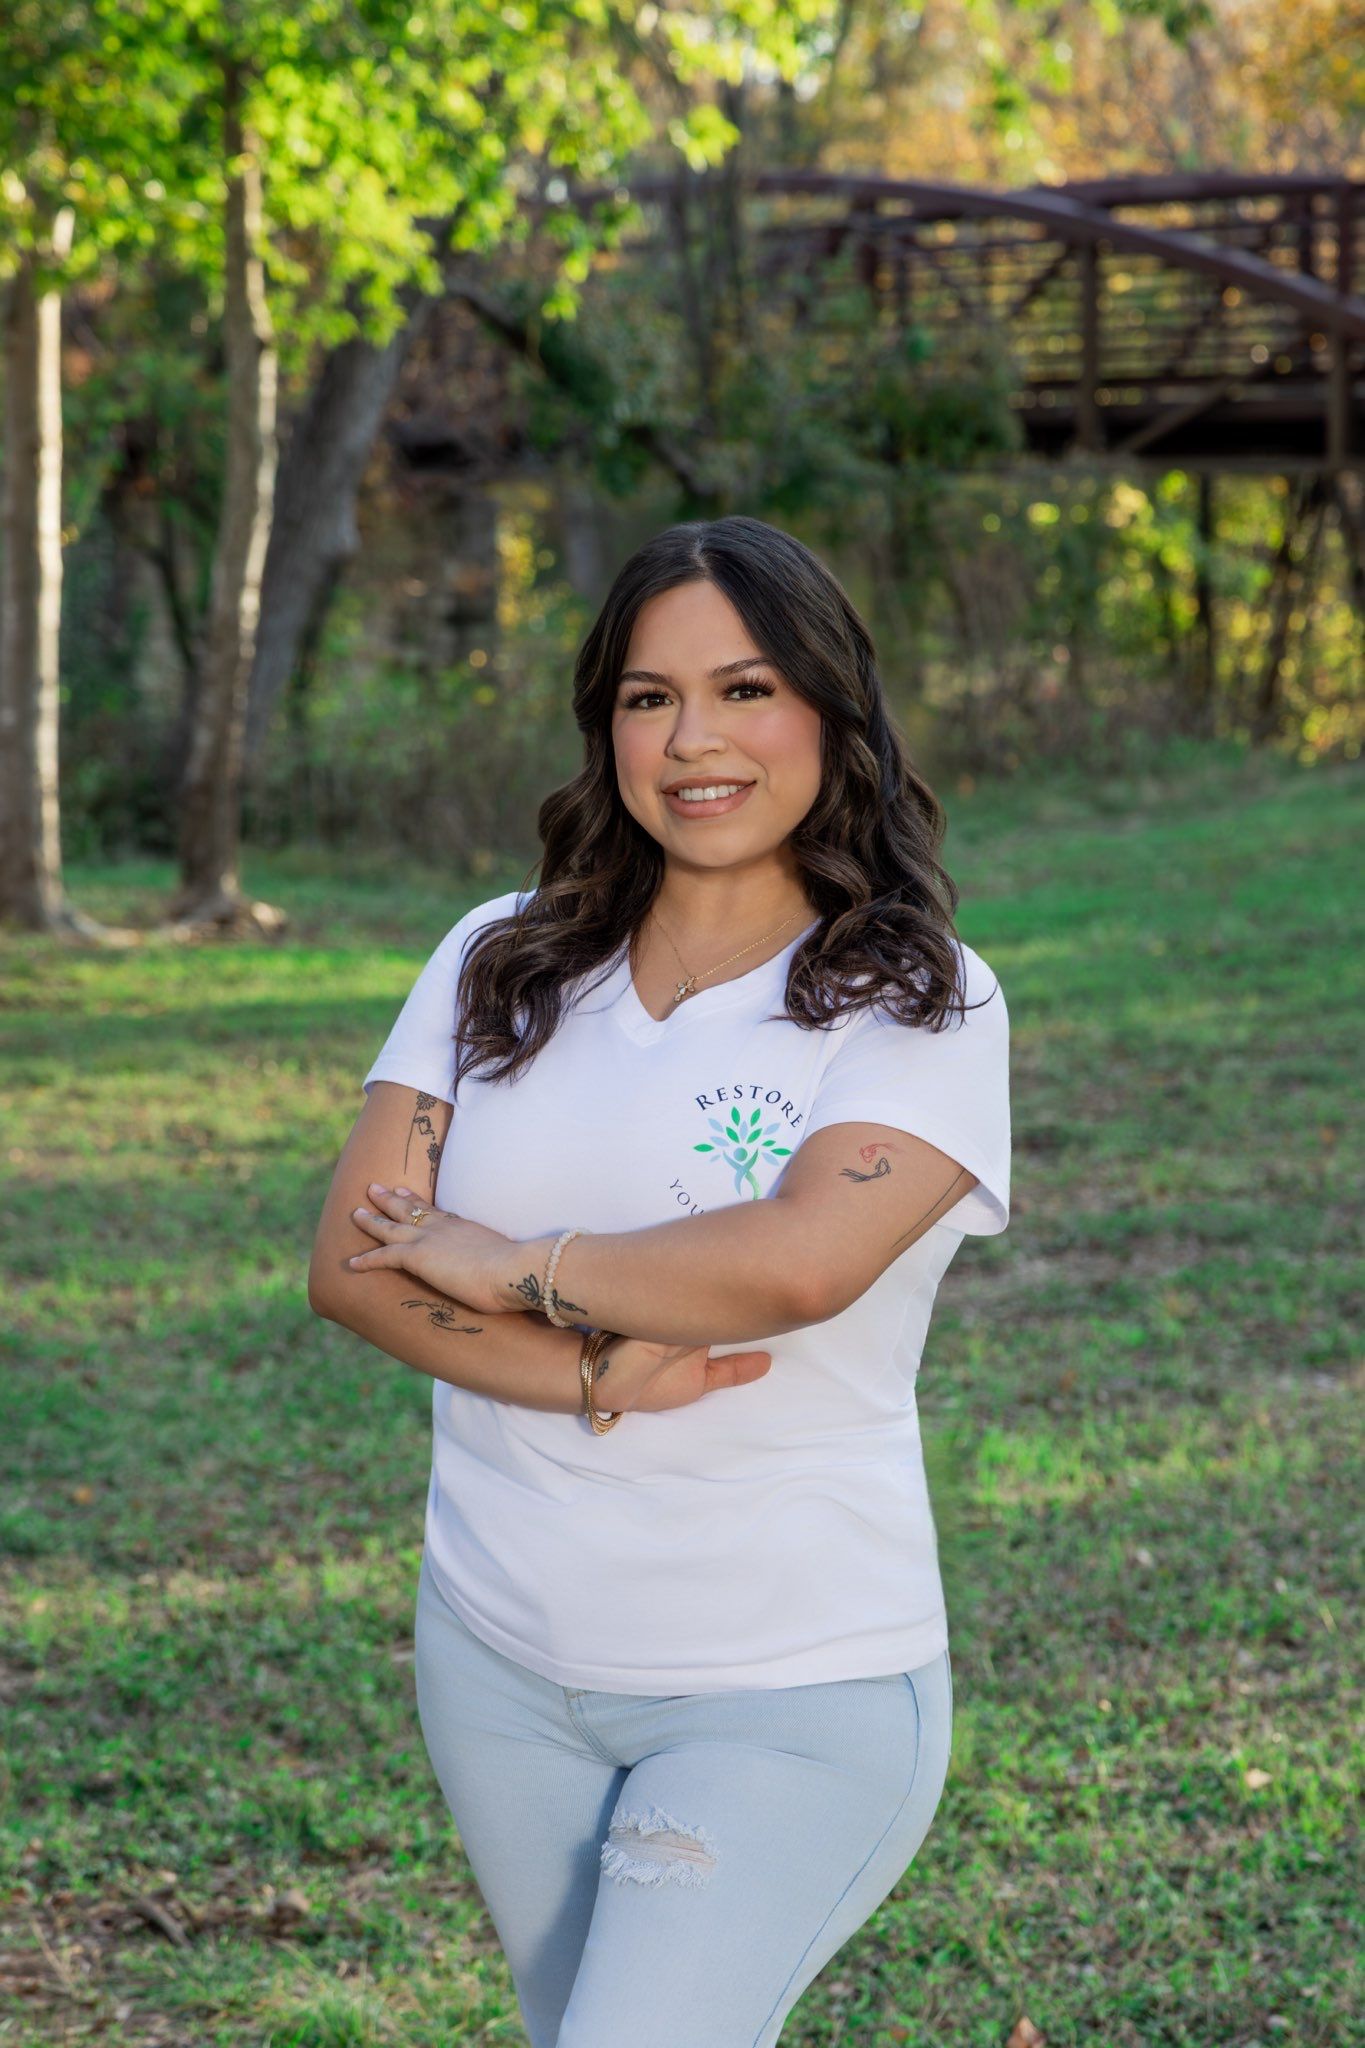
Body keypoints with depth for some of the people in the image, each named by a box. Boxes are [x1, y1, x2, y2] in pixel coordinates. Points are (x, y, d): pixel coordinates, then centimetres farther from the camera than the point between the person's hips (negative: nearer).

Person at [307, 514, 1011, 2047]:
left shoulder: (920, 1001, -7)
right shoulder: (499, 964, 5)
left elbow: (799, 1262, -25)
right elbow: (350, 1261, -4)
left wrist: (514, 1264, -13)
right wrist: (598, 1376, -17)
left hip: (795, 1690, -5)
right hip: (499, 1655, 5)